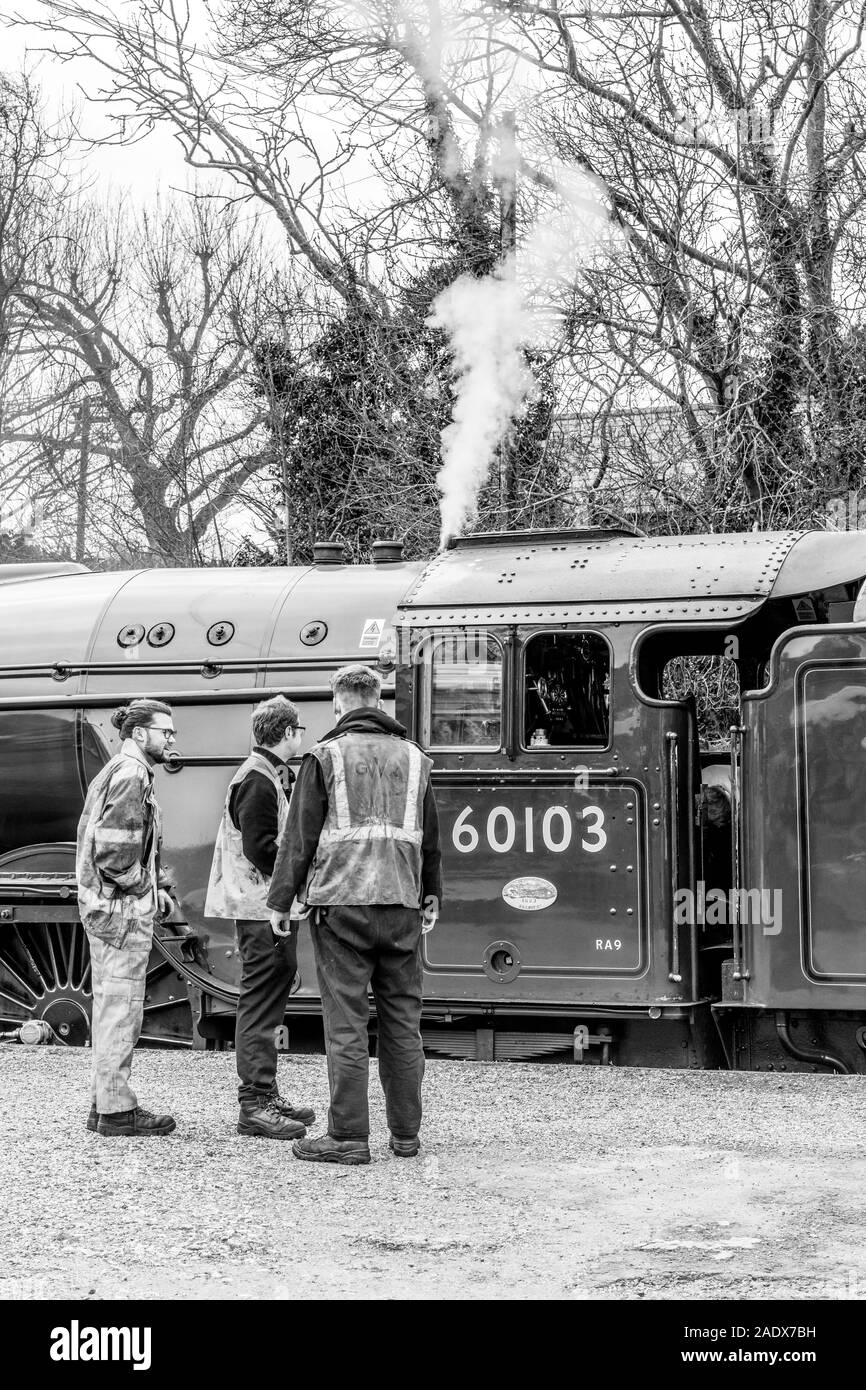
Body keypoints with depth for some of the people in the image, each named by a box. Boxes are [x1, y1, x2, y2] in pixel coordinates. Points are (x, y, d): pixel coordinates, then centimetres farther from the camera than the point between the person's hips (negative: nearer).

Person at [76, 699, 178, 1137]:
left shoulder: (112, 772, 18)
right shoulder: (131, 775, -14)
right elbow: (113, 848, -23)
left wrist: (158, 886, 13)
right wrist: (146, 889, -11)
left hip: (102, 905, 11)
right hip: (124, 907, -11)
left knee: (109, 1005, 14)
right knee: (122, 1007, -6)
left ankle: (105, 1101, 20)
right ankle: (116, 1109, -2)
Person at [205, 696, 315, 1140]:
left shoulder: (275, 775, 18)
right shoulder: (258, 780, -15)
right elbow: (262, 848, -21)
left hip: (276, 906, 11)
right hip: (262, 907, -11)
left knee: (268, 1000, 15)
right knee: (260, 1002, -8)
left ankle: (265, 1094, 23)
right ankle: (255, 1105, -6)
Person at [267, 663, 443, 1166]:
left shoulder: (327, 757, -2)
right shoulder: (413, 758, 11)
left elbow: (301, 836, -3)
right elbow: (431, 838, 17)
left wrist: (281, 899, 3)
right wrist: (432, 895, 27)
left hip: (342, 902, -4)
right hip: (402, 904, 4)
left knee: (347, 1022, -2)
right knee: (403, 1020, 10)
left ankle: (349, 1137, -2)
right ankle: (406, 1134, 15)